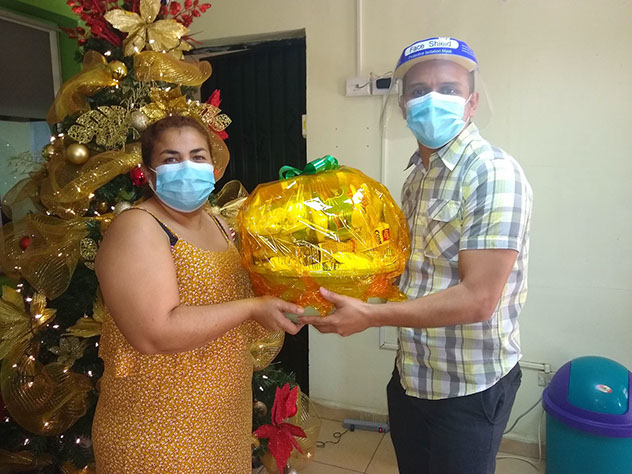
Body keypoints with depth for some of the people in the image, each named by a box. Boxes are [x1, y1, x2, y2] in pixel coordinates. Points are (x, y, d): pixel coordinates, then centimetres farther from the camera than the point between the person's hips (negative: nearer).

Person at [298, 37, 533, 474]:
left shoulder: (494, 174, -20)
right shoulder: (417, 176, 5)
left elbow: (477, 299, -25)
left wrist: (370, 315, -25)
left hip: (470, 387, -7)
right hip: (410, 374, 7)